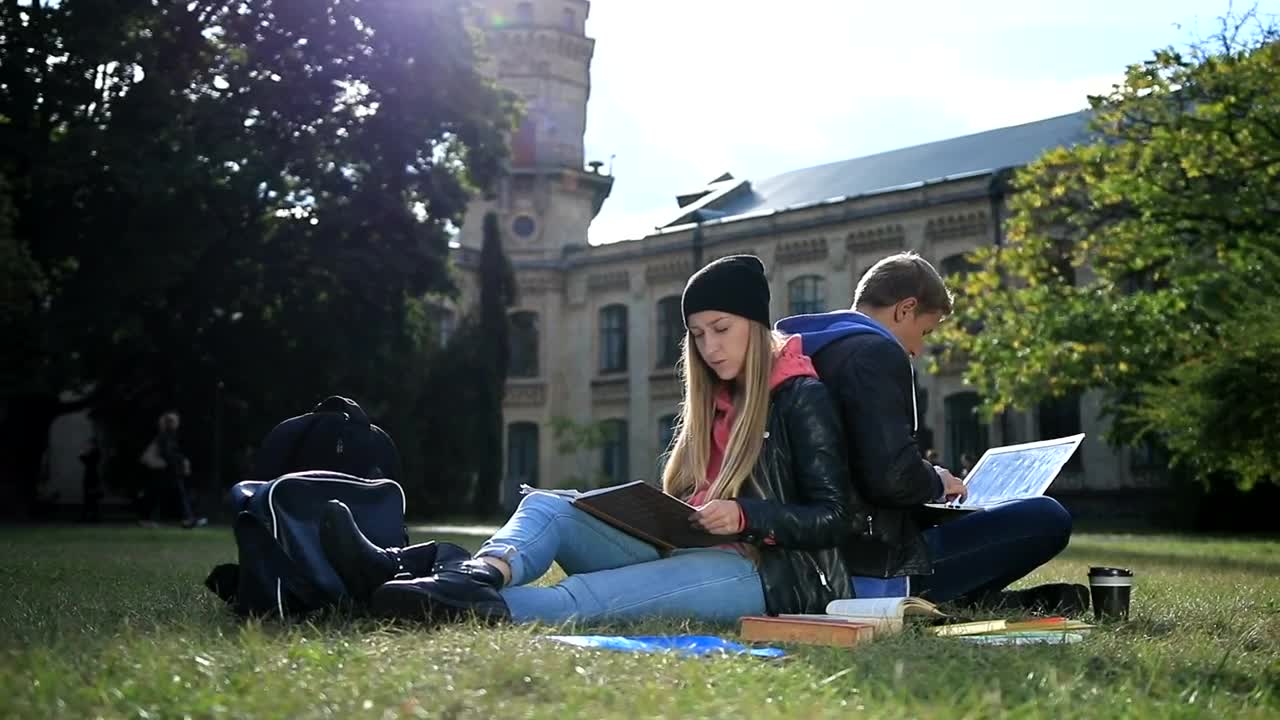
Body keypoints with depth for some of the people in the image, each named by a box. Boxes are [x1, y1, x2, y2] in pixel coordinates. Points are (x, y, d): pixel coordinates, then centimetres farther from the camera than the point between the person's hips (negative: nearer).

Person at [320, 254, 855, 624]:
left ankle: (481, 610, -62)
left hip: (766, 573, -7)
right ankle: (477, 578, -47)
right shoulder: (713, 401, 21)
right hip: (685, 552, 7)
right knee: (548, 506, -14)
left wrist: (745, 517, -22)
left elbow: (833, 519, -7)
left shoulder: (801, 398, -1)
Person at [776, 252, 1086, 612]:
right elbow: (893, 476, -25)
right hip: (873, 560, -10)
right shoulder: (876, 353, -13)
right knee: (1048, 519, -7)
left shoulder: (811, 350, 15)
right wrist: (938, 482, -3)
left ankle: (980, 597, 13)